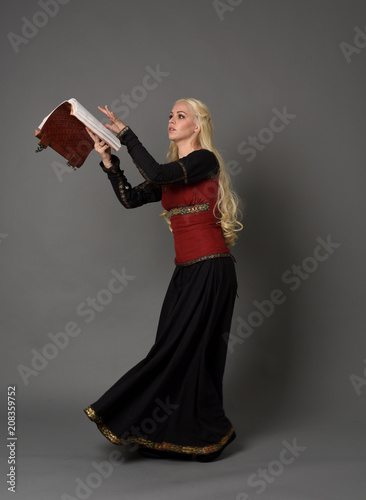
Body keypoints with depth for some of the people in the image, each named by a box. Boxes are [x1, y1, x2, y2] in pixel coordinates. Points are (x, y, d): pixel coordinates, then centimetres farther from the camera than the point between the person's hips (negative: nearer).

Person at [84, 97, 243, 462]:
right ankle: (181, 436, 21)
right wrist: (107, 159, 2)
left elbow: (156, 174, -21)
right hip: (186, 271, 8)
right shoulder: (171, 172, 17)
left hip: (210, 269, -8)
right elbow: (131, 199, 10)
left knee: (182, 349, -5)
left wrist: (125, 134, -13)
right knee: (181, 352, 9)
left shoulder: (205, 159, -7)